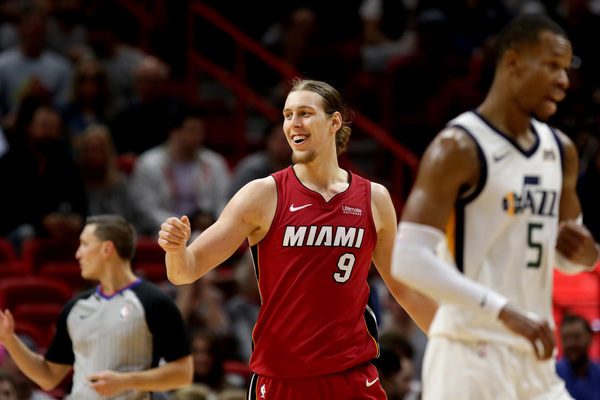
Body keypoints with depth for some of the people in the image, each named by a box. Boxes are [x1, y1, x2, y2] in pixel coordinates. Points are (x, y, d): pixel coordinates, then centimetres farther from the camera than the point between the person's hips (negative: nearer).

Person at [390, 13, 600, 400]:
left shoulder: (561, 150, 13)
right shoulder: (458, 148, -11)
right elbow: (408, 259, -21)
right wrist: (504, 311, -28)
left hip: (533, 358, 8)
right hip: (470, 352, -8)